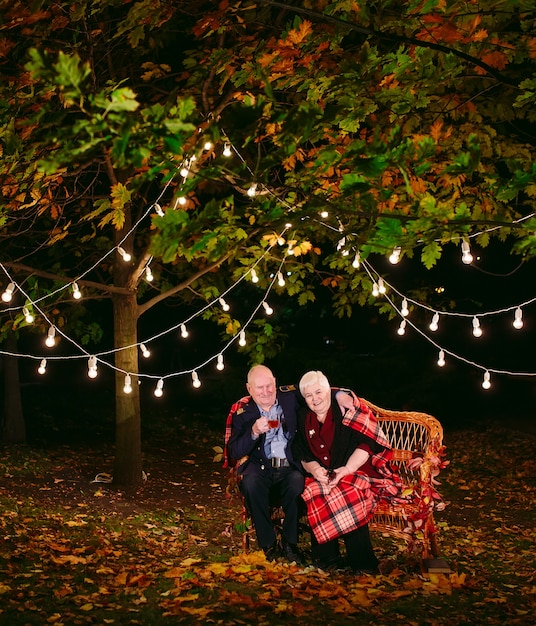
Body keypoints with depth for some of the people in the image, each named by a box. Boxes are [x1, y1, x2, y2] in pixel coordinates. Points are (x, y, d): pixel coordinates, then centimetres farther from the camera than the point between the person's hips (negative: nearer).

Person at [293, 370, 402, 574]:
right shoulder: (303, 418, 10)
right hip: (321, 476, 4)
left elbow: (366, 444, -12)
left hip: (357, 471, -4)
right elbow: (303, 455, 9)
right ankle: (326, 557, -17)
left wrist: (346, 470, -23)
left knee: (346, 494, -34)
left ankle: (362, 563, -24)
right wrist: (314, 469, -14)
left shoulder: (347, 409, -5)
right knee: (313, 492, -28)